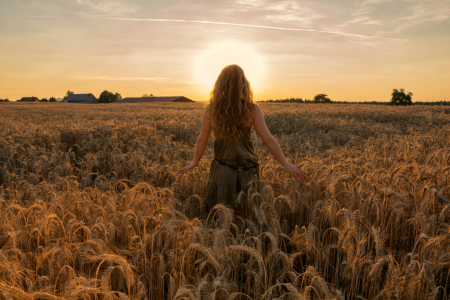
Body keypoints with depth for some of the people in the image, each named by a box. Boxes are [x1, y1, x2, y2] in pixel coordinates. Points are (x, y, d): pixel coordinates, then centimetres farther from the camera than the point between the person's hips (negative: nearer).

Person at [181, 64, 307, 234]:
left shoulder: (211, 110, -3)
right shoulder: (252, 109, -7)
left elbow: (202, 140, 4)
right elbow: (268, 140, -8)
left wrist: (194, 162, 20)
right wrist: (286, 164, -1)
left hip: (222, 168, 0)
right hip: (247, 169, 0)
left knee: (225, 214, 4)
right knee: (240, 219, 16)